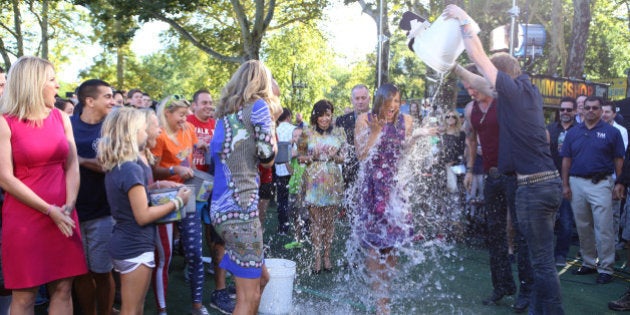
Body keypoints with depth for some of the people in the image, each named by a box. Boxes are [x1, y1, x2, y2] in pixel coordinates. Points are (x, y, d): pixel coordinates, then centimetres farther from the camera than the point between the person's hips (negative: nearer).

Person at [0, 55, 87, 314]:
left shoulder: (61, 118, 8)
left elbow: (72, 166, 5)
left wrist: (68, 206, -9)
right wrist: (49, 210, -14)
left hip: (63, 216, 4)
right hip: (24, 218, -4)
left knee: (63, 288, 8)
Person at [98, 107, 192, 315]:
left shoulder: (115, 167, 7)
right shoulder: (131, 168, -21)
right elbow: (143, 216, -21)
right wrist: (177, 201, -13)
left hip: (125, 243, 9)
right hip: (135, 246, -9)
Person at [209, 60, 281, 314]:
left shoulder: (227, 110, 15)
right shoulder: (259, 106, -6)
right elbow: (267, 158, -6)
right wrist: (271, 121, 8)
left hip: (222, 205, 9)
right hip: (239, 207, -9)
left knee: (260, 277, 22)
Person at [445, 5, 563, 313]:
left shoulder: (513, 89, -10)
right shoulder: (530, 91, 12)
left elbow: (478, 56, -8)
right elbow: (482, 85, 26)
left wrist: (463, 18, 3)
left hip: (533, 187, -9)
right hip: (550, 182, 9)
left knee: (542, 260, -1)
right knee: (541, 257, 16)